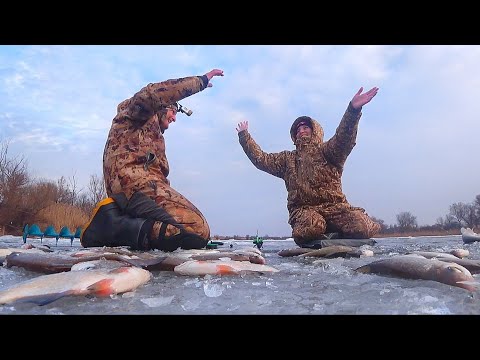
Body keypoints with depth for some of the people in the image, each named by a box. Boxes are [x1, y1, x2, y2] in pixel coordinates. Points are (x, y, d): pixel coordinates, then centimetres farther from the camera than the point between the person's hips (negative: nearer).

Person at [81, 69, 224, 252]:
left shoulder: (153, 136, 39)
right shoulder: (136, 110, 16)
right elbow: (155, 93, -8)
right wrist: (202, 80, -2)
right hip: (135, 181, -10)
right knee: (197, 231, -25)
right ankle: (115, 224, -23)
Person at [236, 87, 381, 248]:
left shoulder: (326, 151, 11)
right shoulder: (287, 159, 25)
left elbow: (343, 138, -10)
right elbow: (261, 159, 22)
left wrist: (353, 109, -28)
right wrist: (244, 135, 23)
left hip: (333, 206, -1)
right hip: (303, 209, 1)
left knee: (362, 227, -29)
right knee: (311, 227, -37)